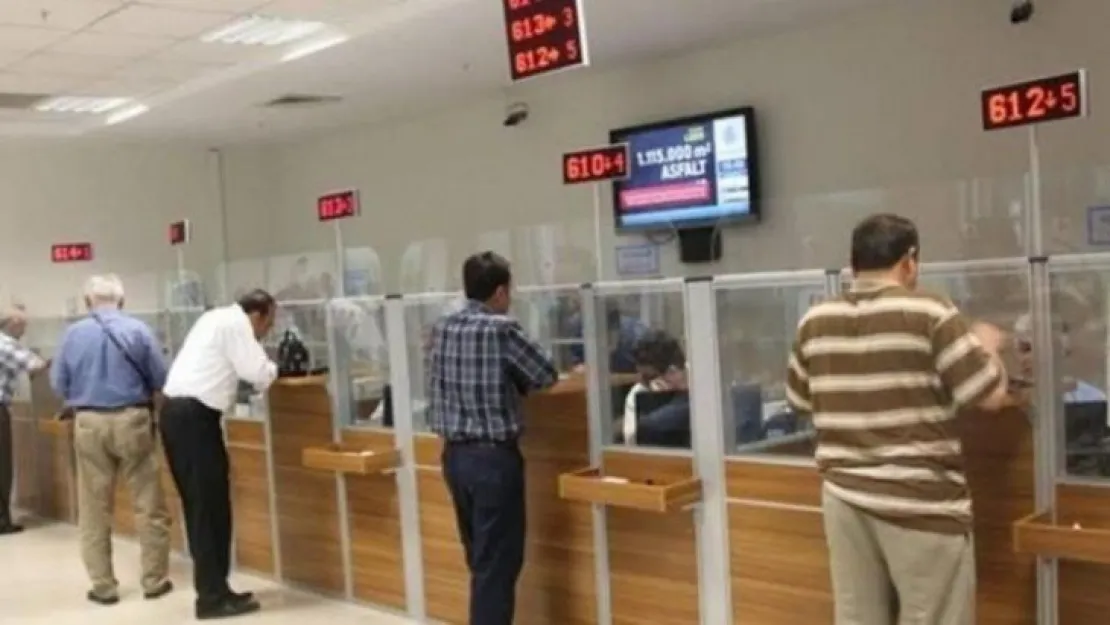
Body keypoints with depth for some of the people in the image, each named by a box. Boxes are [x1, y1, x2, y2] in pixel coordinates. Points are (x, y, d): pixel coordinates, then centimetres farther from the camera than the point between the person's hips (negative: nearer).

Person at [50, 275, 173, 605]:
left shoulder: (73, 333, 1)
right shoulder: (138, 329, -4)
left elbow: (58, 384, 6)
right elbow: (161, 379, 0)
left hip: (89, 424, 2)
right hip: (132, 421, -1)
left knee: (94, 510, 10)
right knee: (149, 505, 8)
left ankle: (103, 586, 14)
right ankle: (155, 580, 13)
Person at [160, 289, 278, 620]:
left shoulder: (217, 318, 21)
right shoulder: (236, 323, -8)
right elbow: (258, 372, -12)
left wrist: (261, 371, 16)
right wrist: (272, 369, 8)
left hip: (177, 411, 10)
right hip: (194, 415, -10)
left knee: (200, 505, 13)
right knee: (211, 506, -5)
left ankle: (212, 590, 18)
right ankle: (213, 596, 0)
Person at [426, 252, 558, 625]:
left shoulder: (441, 329, 4)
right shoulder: (502, 329, -14)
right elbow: (546, 376, -5)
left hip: (454, 454, 7)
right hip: (493, 457, -7)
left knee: (479, 558, 19)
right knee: (498, 562, 2)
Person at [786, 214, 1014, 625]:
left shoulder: (814, 322, 3)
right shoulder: (930, 314, -11)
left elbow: (800, 399, 15)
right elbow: (992, 397, -8)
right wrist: (986, 346, 10)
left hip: (845, 496, 5)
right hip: (921, 502, -4)